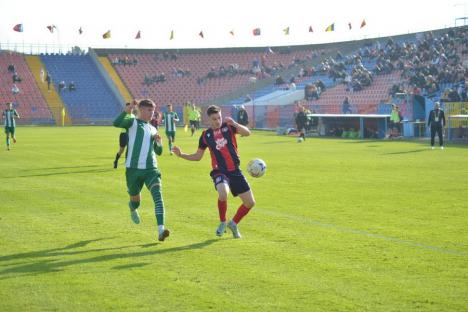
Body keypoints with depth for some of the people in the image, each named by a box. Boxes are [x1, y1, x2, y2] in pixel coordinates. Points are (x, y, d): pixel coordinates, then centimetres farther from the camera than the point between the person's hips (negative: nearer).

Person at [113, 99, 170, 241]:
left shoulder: (153, 129, 17)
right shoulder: (133, 122, 1)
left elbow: (159, 152, 24)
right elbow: (116, 123, -20)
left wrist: (158, 142, 3)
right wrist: (128, 109, -31)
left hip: (151, 169, 3)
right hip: (133, 169, -3)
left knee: (158, 196, -19)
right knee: (135, 200, 13)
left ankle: (161, 230, -28)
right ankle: (133, 208, 53)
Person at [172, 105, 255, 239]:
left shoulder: (228, 127, 1)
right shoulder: (205, 135, 3)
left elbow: (247, 133, -13)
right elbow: (197, 156, 12)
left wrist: (234, 123, -27)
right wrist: (181, 154, -1)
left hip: (235, 171, 2)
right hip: (219, 171, -2)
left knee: (250, 203, 3)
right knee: (223, 193, -34)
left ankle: (233, 224, 29)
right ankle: (222, 223, -8)